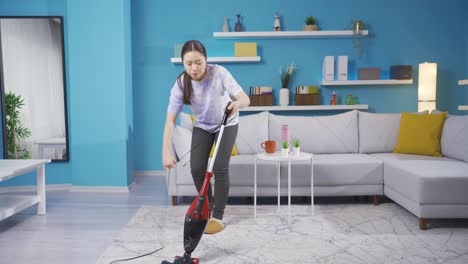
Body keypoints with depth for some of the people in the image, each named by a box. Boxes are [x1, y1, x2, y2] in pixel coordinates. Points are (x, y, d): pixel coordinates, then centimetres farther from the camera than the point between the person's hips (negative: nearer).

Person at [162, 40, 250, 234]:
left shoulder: (219, 73, -30)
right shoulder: (181, 84, -25)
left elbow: (245, 99, -35)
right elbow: (170, 120, -26)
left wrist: (236, 104, -59)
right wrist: (166, 153, -35)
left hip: (226, 124, -2)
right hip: (202, 126, 2)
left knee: (220, 167, -15)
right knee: (196, 169, -7)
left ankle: (218, 216, 1)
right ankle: (208, 208, 19)